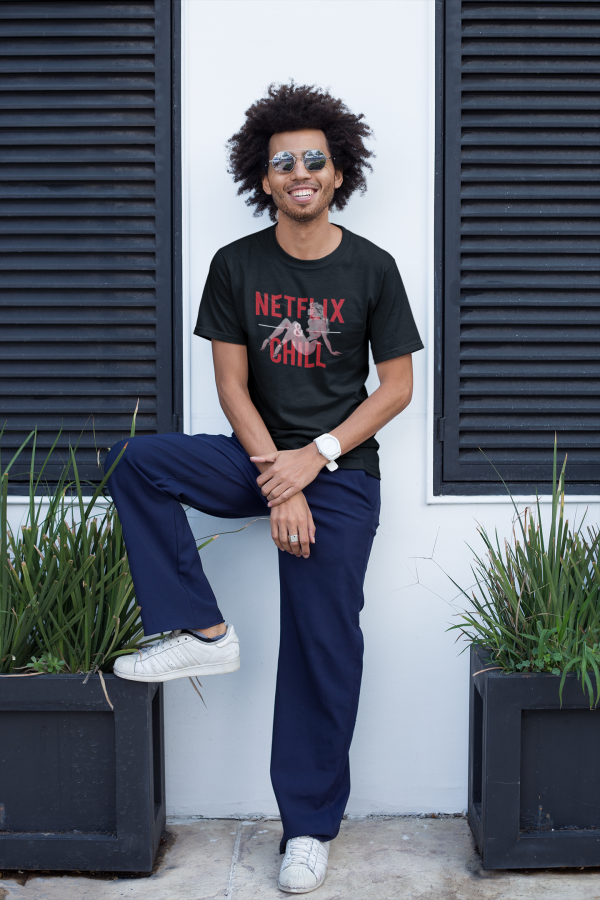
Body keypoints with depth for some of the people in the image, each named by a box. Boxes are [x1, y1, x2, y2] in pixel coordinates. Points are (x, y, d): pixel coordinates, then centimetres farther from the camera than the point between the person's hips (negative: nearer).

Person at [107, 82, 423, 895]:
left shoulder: (370, 269, -2)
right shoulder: (236, 266, 1)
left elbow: (398, 386, -2)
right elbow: (233, 384, -1)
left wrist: (314, 458, -13)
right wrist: (276, 478, -14)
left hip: (342, 471, -2)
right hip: (260, 457, 2)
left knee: (323, 646, -3)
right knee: (135, 462, -22)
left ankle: (310, 827, 11)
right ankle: (203, 633, -13)